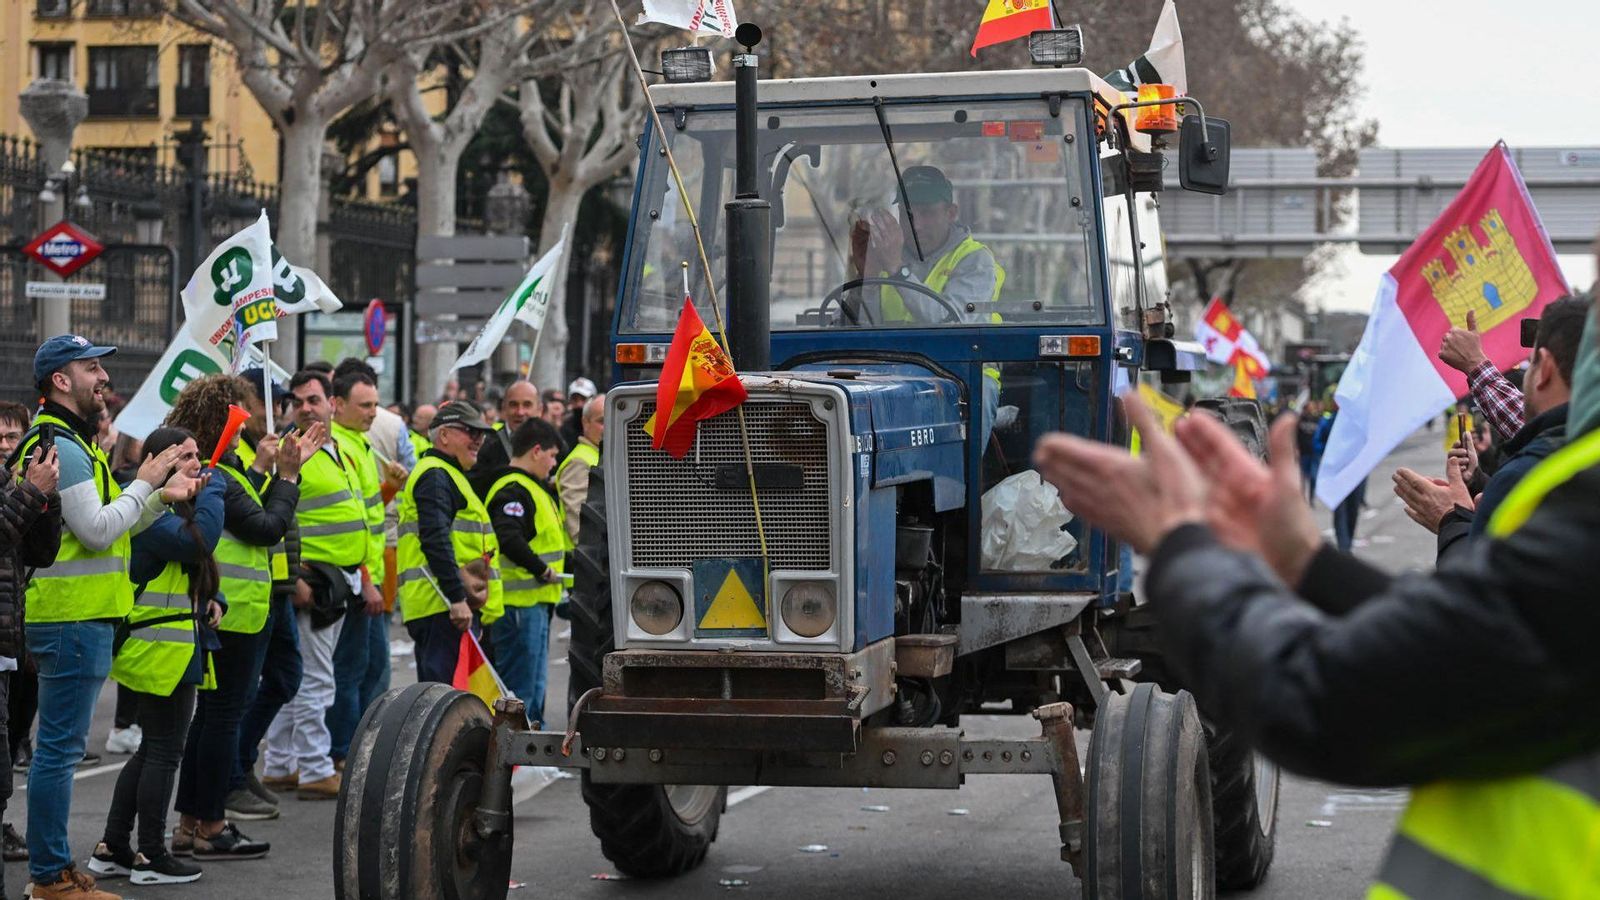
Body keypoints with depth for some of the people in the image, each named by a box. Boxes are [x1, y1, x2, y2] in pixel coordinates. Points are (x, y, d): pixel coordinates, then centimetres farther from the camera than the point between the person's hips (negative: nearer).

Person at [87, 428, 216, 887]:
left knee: (152, 750, 15)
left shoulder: (175, 510, 16)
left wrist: (213, 599, 1)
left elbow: (199, 564, 22)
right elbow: (200, 541, -30)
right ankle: (151, 857, 5)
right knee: (163, 752, -3)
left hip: (171, 649, 11)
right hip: (163, 652, -11)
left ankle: (113, 849, 20)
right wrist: (213, 488, -17)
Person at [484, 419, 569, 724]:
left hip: (535, 602, 11)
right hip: (520, 603, -11)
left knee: (533, 687, 18)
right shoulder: (513, 490, -15)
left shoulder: (532, 487, 20)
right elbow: (508, 539, -29)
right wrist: (542, 570, -23)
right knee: (519, 687, -7)